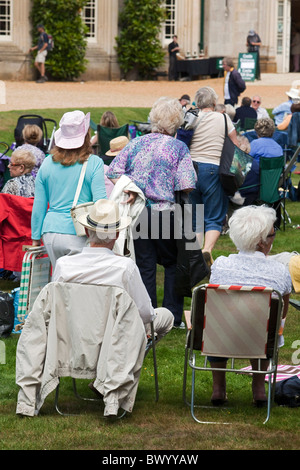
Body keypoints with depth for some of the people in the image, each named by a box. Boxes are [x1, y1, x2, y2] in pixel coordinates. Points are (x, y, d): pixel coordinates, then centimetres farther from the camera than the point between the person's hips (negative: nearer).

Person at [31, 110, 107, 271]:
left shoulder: (47, 163, 6)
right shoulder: (94, 163, -6)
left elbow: (39, 205, 11)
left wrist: (36, 237, 20)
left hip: (51, 232, 4)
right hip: (79, 234, -4)